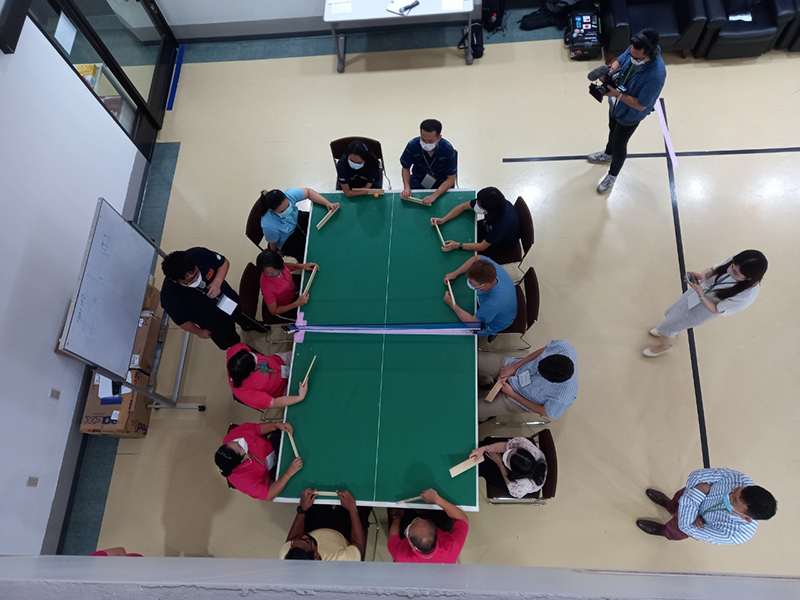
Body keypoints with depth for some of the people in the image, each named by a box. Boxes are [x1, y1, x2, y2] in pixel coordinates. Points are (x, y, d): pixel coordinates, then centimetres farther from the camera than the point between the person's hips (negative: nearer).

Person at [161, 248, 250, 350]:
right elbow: (182, 320, -21)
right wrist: (199, 332, -3)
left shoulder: (198, 254, -34)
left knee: (246, 321, 35)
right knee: (231, 341, 27)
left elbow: (224, 263, -14)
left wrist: (217, 283, -32)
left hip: (229, 298, 3)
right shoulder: (170, 295, -40)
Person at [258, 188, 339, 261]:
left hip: (296, 220, 5)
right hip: (287, 241, -5)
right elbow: (273, 244, -19)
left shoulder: (289, 195, -34)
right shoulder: (269, 226, -41)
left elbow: (308, 191, -16)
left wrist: (327, 203, -25)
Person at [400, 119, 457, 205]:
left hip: (442, 184, -1)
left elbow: (451, 178, -19)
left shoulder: (447, 149, -24)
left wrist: (434, 195, -32)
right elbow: (406, 168, -3)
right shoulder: (412, 145, -20)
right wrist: (406, 187, -21)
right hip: (418, 182, 1)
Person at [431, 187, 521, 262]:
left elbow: (482, 247, -32)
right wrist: (443, 220, -18)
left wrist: (457, 246, -33)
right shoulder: (483, 202, -29)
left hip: (502, 244, -6)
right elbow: (463, 206, -10)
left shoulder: (503, 223, -44)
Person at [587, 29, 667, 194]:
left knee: (619, 144, 16)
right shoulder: (634, 49, -22)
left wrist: (618, 94, -37)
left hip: (630, 114, -6)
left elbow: (640, 105, -32)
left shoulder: (656, 75, -41)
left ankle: (612, 175, 44)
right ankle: (608, 154, 65)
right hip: (616, 103, 6)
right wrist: (610, 71, -22)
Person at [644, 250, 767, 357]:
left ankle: (664, 345, 47)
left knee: (668, 325, 11)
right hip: (700, 288, 5)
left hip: (705, 309, -5)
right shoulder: (735, 263, -26)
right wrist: (703, 275, -27)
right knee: (671, 313, 27)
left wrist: (700, 293, -37)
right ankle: (670, 331, 63)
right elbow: (713, 270, -6)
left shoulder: (747, 295, -37)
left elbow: (715, 309, -24)